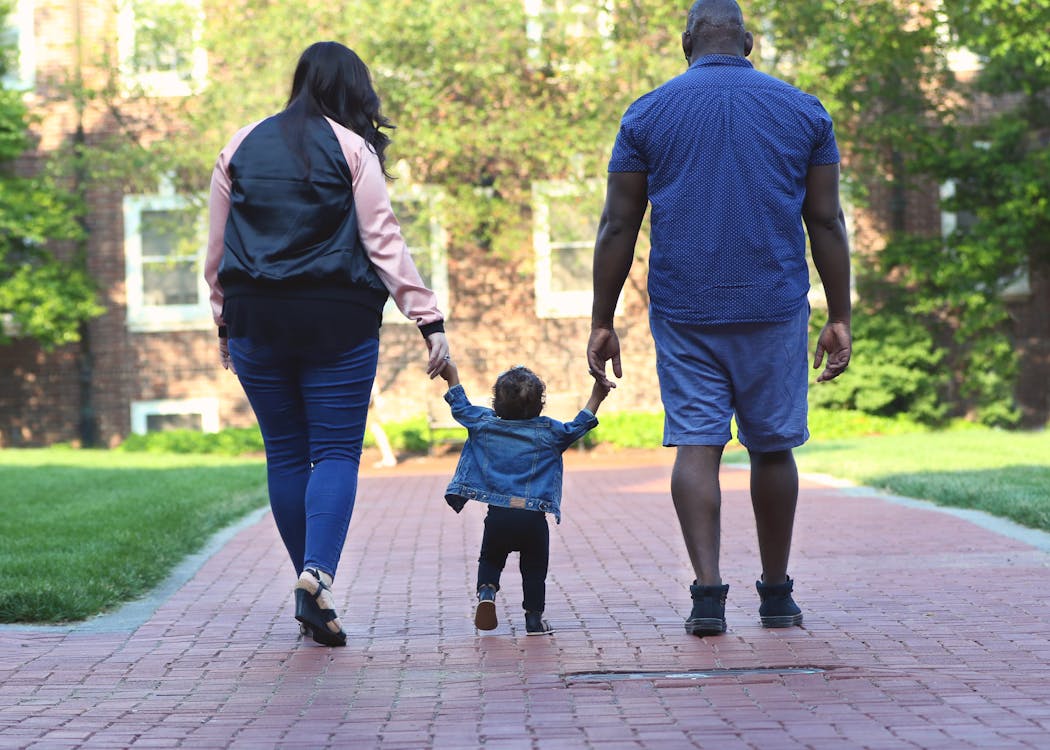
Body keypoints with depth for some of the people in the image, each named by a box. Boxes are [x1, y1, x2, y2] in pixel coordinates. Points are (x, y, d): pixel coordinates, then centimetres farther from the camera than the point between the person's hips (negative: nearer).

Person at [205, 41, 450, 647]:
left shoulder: (241, 148, 11)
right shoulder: (351, 149, -2)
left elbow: (217, 246, 14)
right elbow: (383, 240, -8)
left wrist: (225, 320, 23)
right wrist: (429, 319, -8)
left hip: (256, 318, 4)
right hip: (337, 319, -3)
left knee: (285, 453, 11)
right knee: (336, 450, -1)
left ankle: (309, 588, 14)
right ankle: (320, 572, -21)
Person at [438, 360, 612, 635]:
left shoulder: (485, 423, 7)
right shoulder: (547, 432, 1)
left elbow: (461, 409, 20)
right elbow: (576, 428, 9)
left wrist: (452, 377, 33)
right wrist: (596, 398, 15)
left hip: (498, 516, 1)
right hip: (534, 517, -1)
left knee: (490, 560, 20)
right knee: (534, 569, 13)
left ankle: (486, 591, -7)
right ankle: (534, 618, 11)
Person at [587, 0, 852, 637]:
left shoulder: (649, 113, 4)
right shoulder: (803, 111, 7)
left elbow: (618, 227, 2)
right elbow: (826, 222, 4)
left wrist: (603, 322, 5)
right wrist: (840, 316, 8)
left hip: (683, 313, -1)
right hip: (775, 310, 1)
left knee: (696, 446, 0)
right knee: (772, 447, 11)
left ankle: (708, 590, -14)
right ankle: (777, 596, 20)